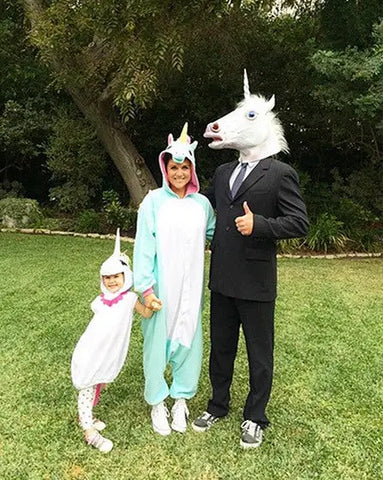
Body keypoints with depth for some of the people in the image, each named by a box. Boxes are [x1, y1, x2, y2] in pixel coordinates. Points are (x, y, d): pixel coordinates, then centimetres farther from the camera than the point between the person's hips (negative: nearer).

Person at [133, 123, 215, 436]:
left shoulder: (202, 204, 4)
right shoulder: (154, 201, -5)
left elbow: (215, 234, 14)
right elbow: (144, 246, -7)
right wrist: (145, 287, -11)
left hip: (190, 287, 3)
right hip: (160, 286, -2)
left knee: (189, 340, 10)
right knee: (157, 342, 8)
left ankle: (181, 398, 32)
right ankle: (157, 403, 29)